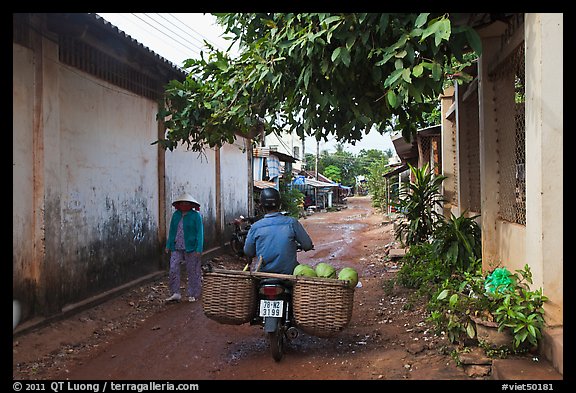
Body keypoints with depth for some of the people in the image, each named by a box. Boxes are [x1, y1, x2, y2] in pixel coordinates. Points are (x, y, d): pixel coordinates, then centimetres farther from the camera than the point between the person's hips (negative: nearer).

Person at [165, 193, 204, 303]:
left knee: (192, 271, 4)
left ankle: (192, 295, 16)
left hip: (191, 248, -4)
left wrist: (199, 249, -15)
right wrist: (168, 245, 11)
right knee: (173, 269, -3)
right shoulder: (176, 215, 8)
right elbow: (171, 231, 14)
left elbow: (199, 232, -8)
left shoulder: (196, 216, -6)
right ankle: (175, 293, 7)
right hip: (176, 248, 4)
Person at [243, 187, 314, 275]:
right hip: (288, 272, -1)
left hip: (263, 272, 1)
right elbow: (308, 245, -4)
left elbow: (248, 253, 5)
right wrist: (296, 246, 18)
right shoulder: (291, 222, -9)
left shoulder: (255, 227, -6)